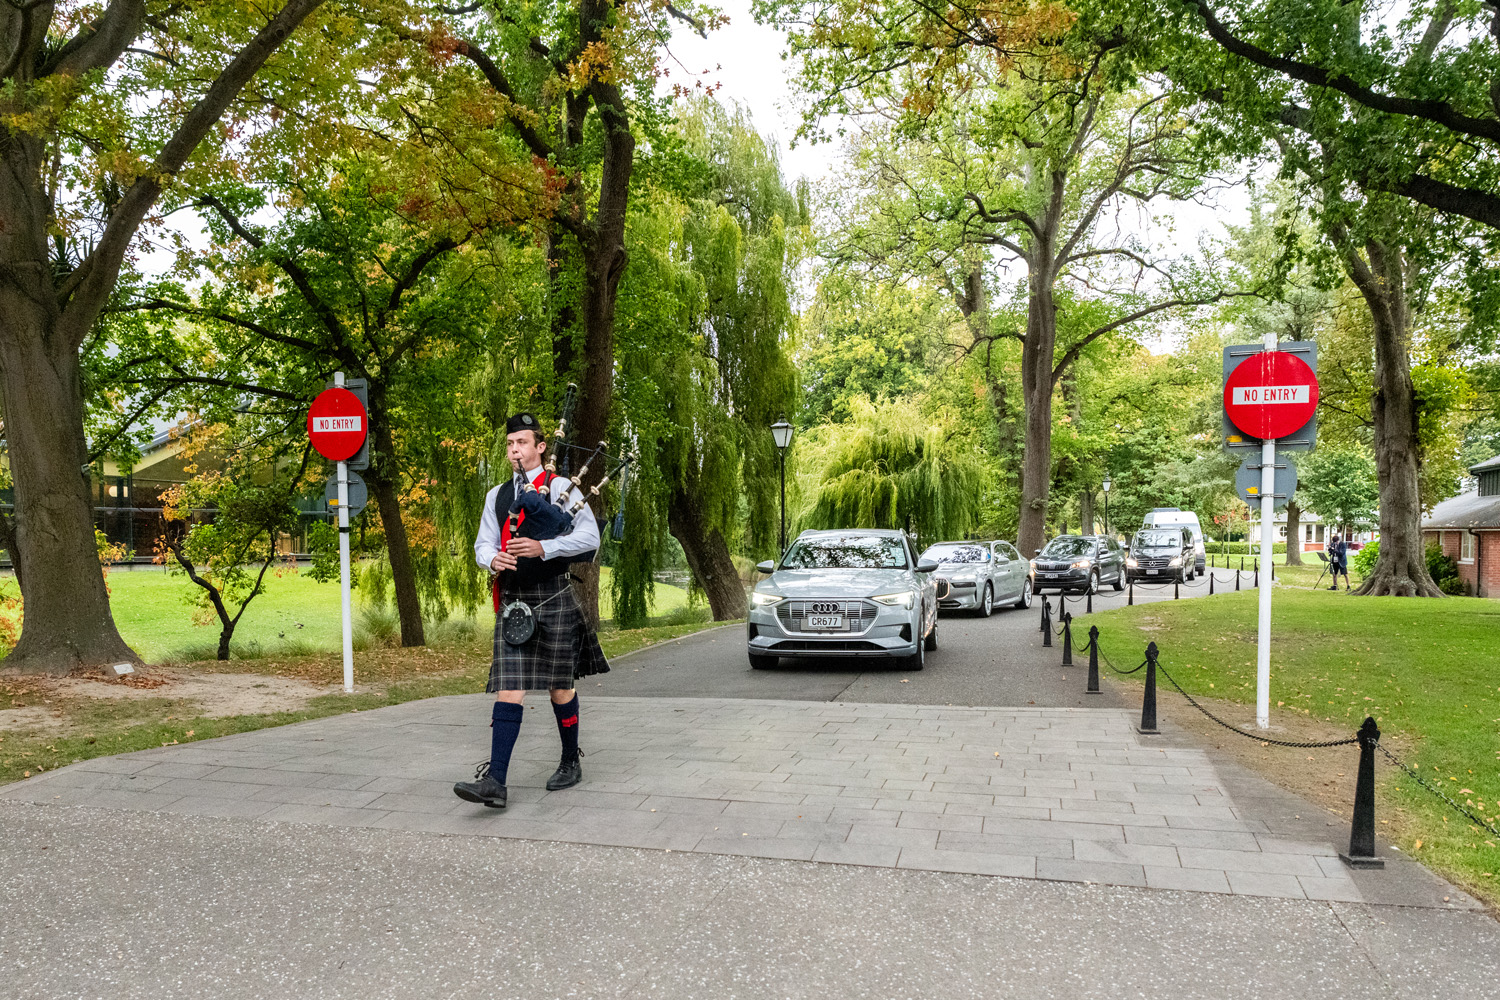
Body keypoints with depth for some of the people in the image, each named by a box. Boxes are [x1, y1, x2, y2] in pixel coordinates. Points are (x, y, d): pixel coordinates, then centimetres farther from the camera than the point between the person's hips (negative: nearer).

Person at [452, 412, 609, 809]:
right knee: (508, 688, -5)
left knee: (560, 686, 9)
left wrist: (543, 548, -21)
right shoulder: (497, 495, 14)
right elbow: (482, 544, 14)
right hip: (512, 601, 3)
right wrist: (493, 559, -11)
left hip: (552, 600, -3)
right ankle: (495, 781, -9)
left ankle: (571, 763, 28)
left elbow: (590, 537, -9)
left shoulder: (561, 487, -1)